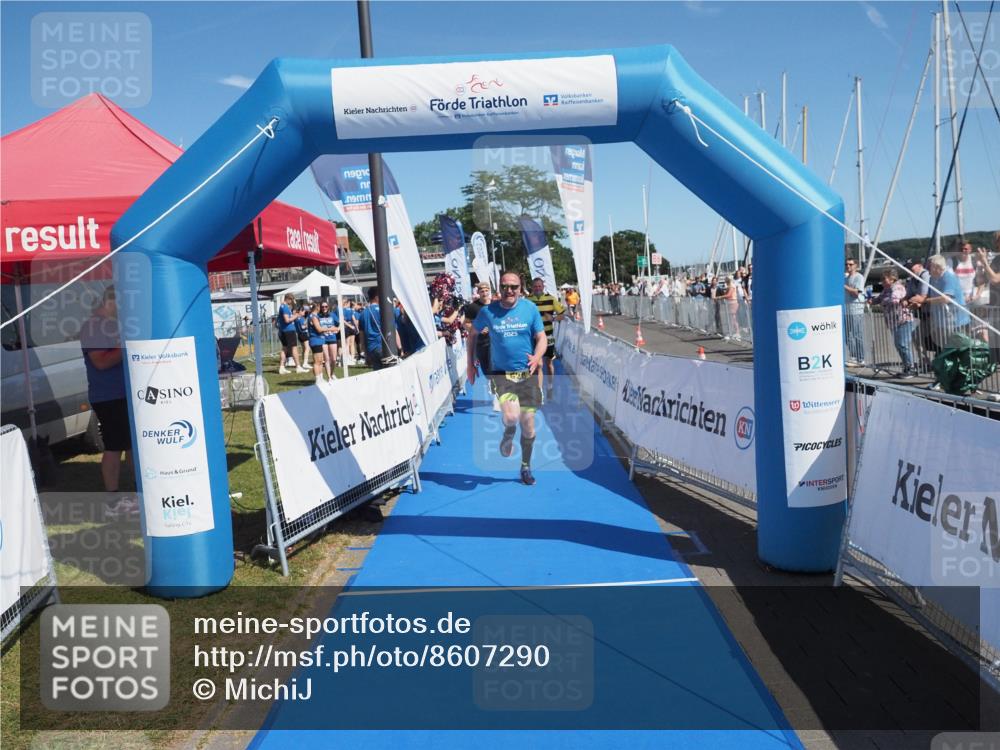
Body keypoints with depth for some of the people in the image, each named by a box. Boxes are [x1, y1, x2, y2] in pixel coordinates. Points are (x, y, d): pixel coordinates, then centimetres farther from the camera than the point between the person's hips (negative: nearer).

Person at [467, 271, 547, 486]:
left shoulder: (530, 309, -2)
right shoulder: (488, 311, -3)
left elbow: (542, 338, 0)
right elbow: (473, 334, 13)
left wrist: (537, 357, -20)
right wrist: (470, 364, 13)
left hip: (527, 374, 1)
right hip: (501, 374, -1)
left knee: (528, 424, 5)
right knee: (511, 416, -24)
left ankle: (526, 467, 27)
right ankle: (508, 435, 14)